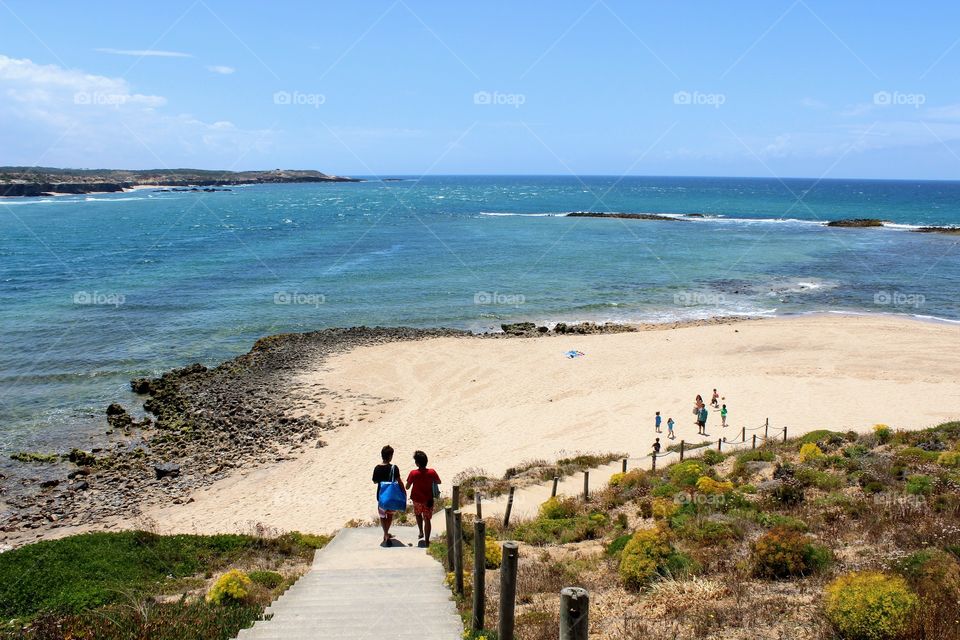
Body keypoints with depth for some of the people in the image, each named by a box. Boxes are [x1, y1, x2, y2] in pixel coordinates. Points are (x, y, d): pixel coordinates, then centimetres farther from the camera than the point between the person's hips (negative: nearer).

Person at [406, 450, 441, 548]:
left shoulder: (413, 473, -20)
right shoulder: (432, 472, -16)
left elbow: (407, 487, -11)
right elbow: (438, 482, 2)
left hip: (417, 499, 0)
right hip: (428, 500, 0)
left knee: (418, 514, 30)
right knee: (427, 519, 8)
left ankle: (421, 533, 32)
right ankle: (427, 541, 8)